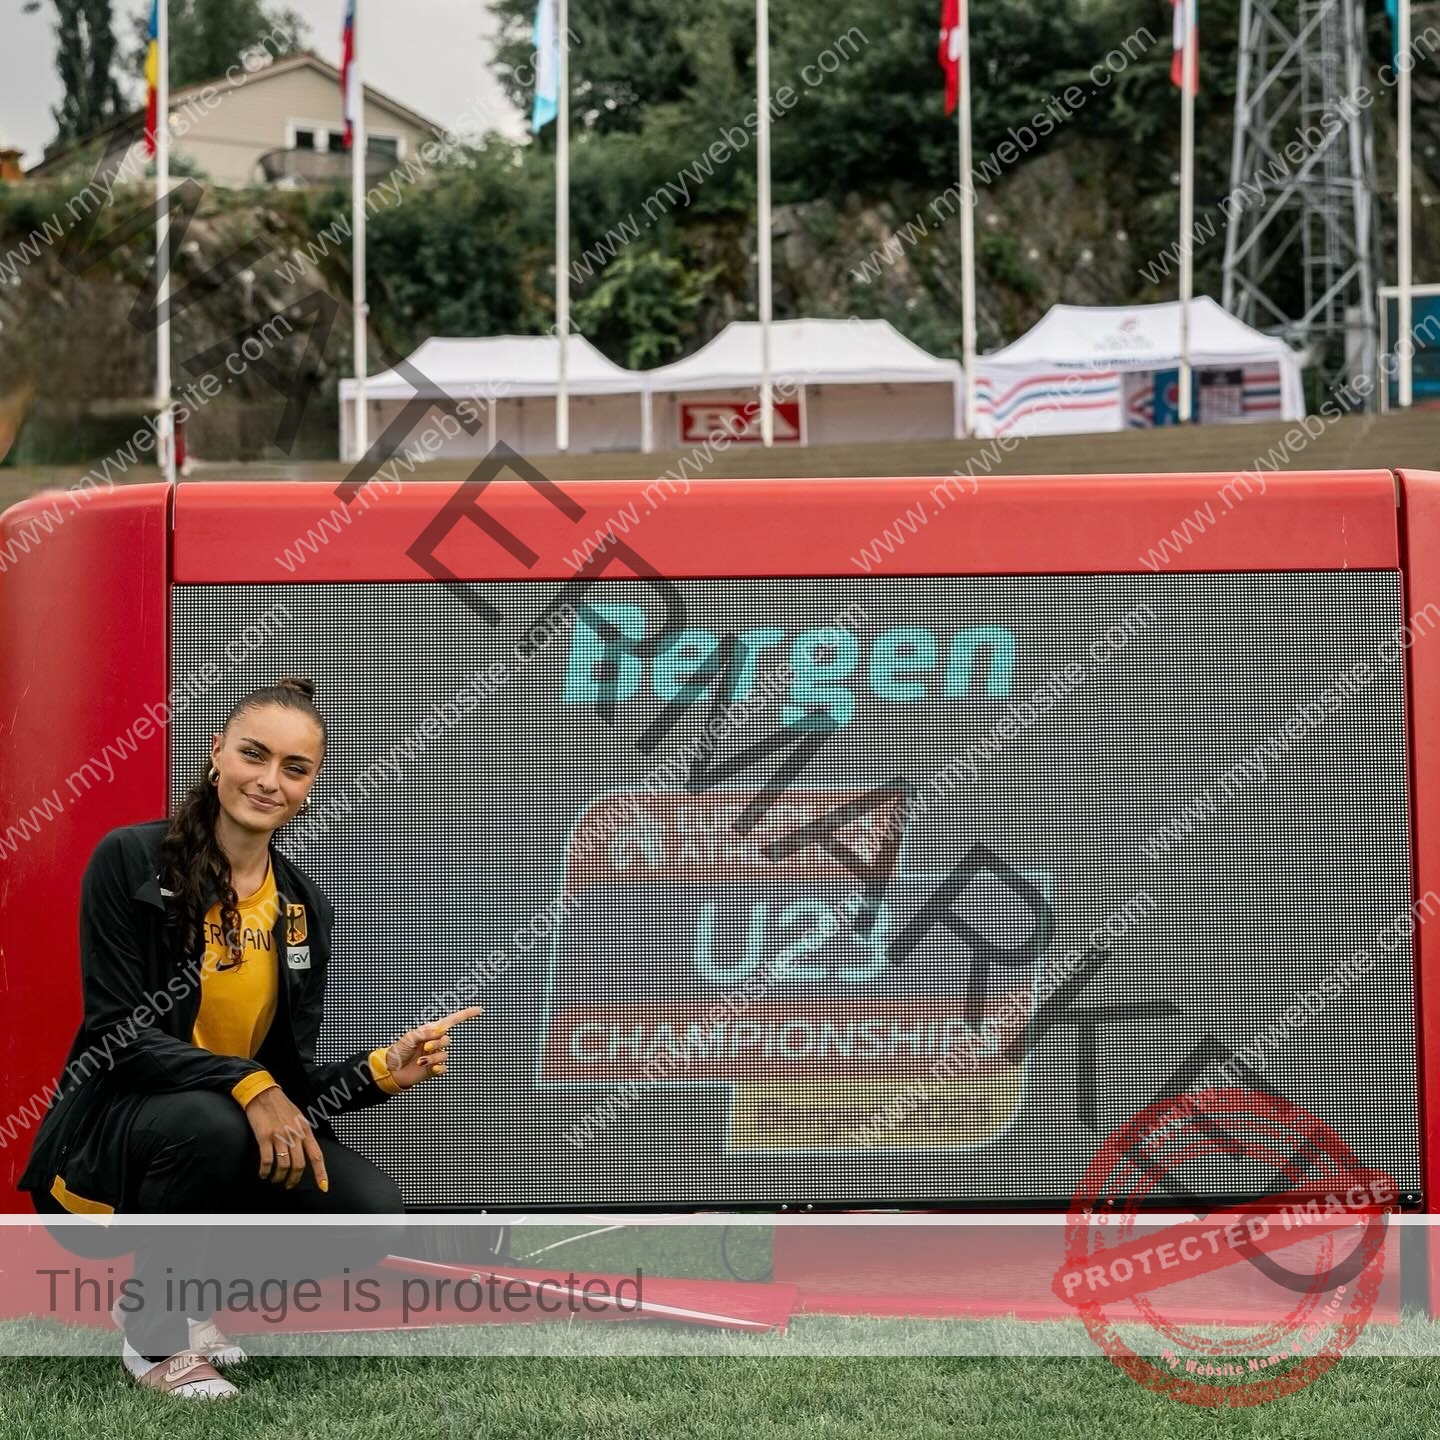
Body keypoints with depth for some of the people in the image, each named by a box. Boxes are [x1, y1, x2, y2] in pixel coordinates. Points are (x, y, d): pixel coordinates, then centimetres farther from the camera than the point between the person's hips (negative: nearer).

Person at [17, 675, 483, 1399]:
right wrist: (247, 1087, -32)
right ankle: (152, 1330, -11)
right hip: (107, 1140, -5)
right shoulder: (132, 861, -12)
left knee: (370, 1212, -20)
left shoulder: (305, 907, 4)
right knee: (209, 1122, -37)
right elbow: (118, 1033, -19)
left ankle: (185, 1284, 8)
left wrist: (382, 1071, -17)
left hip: (241, 1138, 5)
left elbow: (289, 1075, 3)